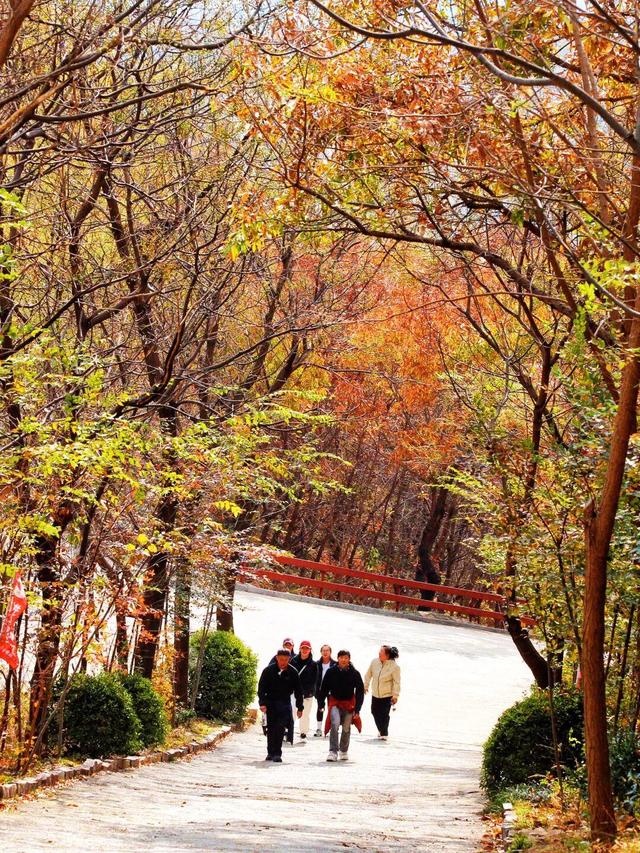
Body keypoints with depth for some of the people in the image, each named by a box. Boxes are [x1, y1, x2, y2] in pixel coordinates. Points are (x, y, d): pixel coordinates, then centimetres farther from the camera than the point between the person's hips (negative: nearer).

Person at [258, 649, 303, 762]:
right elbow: (261, 688, -3)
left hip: (284, 703, -1)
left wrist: (300, 707, 5)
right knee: (270, 728, 6)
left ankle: (277, 754, -12)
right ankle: (270, 753, 17)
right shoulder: (268, 670, -5)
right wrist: (262, 703, -14)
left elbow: (298, 691, 4)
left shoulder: (292, 672, -4)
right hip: (270, 702, 1)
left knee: (280, 727, -14)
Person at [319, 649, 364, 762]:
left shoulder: (354, 673, -5)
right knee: (335, 724, -22)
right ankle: (333, 752, -20)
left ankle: (344, 751, 31)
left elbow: (360, 692, 0)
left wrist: (357, 709, -5)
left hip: (349, 703, 1)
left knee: (346, 728, 8)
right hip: (335, 702, -1)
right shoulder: (331, 672, -6)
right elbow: (324, 689, 4)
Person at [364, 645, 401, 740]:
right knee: (375, 712, 13)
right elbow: (368, 674, 10)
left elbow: (396, 682, -11)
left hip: (387, 695, -5)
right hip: (375, 693, 5)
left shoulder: (394, 666, -16)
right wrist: (365, 686, 16)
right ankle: (380, 730, 35)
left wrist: (395, 695, -12)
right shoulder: (374, 662, -4)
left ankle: (384, 734, 9)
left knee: (384, 714, -6)